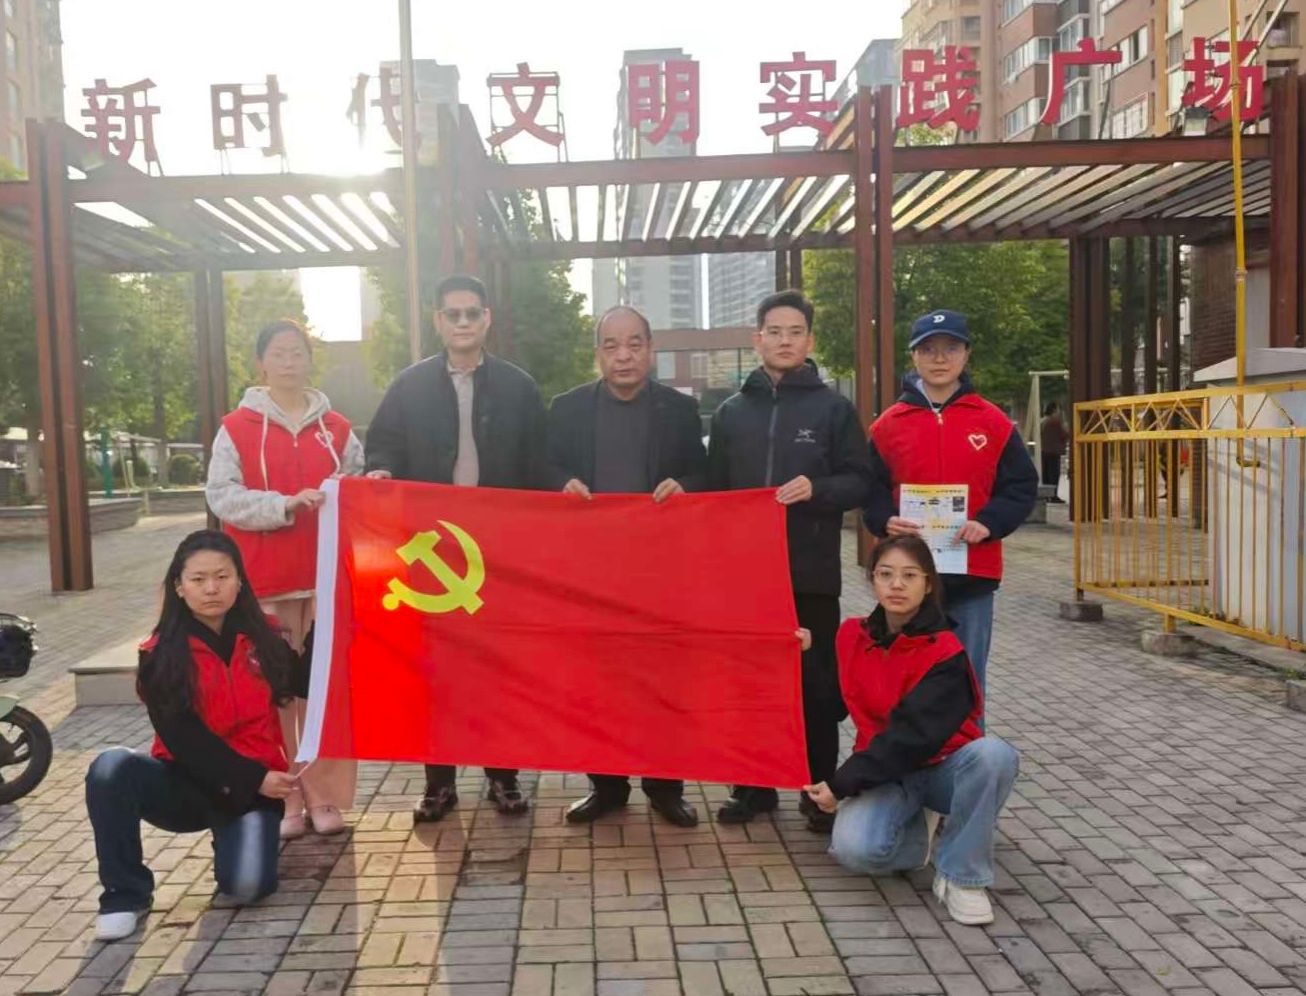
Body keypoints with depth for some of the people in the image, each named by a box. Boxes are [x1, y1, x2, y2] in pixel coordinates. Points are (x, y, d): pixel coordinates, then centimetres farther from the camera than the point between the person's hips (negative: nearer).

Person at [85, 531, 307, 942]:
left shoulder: (261, 638, 0)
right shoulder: (162, 655, -8)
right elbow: (182, 740, -15)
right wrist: (254, 778, -21)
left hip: (251, 788, 0)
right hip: (186, 782, 0)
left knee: (247, 885, -24)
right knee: (112, 768, -30)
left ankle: (231, 837, 13)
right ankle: (126, 894, -12)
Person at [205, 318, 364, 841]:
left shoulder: (337, 429, 10)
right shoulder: (237, 428, 2)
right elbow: (221, 496, -8)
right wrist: (285, 504, -19)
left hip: (326, 575, 2)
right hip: (264, 579, -2)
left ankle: (323, 795, 14)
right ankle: (281, 799, 11)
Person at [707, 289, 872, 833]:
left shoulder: (834, 408, 2)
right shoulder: (731, 411, 11)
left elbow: (859, 481, -1)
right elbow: (715, 488, 13)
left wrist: (817, 489, -20)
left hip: (812, 570, -2)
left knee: (816, 683, 5)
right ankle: (754, 785, 22)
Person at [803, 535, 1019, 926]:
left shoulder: (945, 653, -18)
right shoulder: (852, 636, -3)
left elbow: (912, 732, -25)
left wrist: (842, 784, -23)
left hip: (944, 767, -2)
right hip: (885, 770, 2)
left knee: (993, 754, -36)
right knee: (854, 849, -28)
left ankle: (961, 876, -16)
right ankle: (919, 830, 7)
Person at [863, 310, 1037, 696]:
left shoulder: (993, 422, 3)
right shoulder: (889, 424, 4)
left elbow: (1021, 487, 3)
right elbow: (871, 490, 7)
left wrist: (989, 523, -13)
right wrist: (886, 521, -13)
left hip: (973, 574, 0)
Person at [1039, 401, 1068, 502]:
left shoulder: (1042, 421, 10)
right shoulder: (1056, 421, -13)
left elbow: (1039, 435, 15)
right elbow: (1064, 435, -9)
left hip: (1043, 450, 8)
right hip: (1054, 451, -8)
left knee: (1045, 473, 11)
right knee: (1054, 473, -6)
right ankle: (1053, 495, -9)